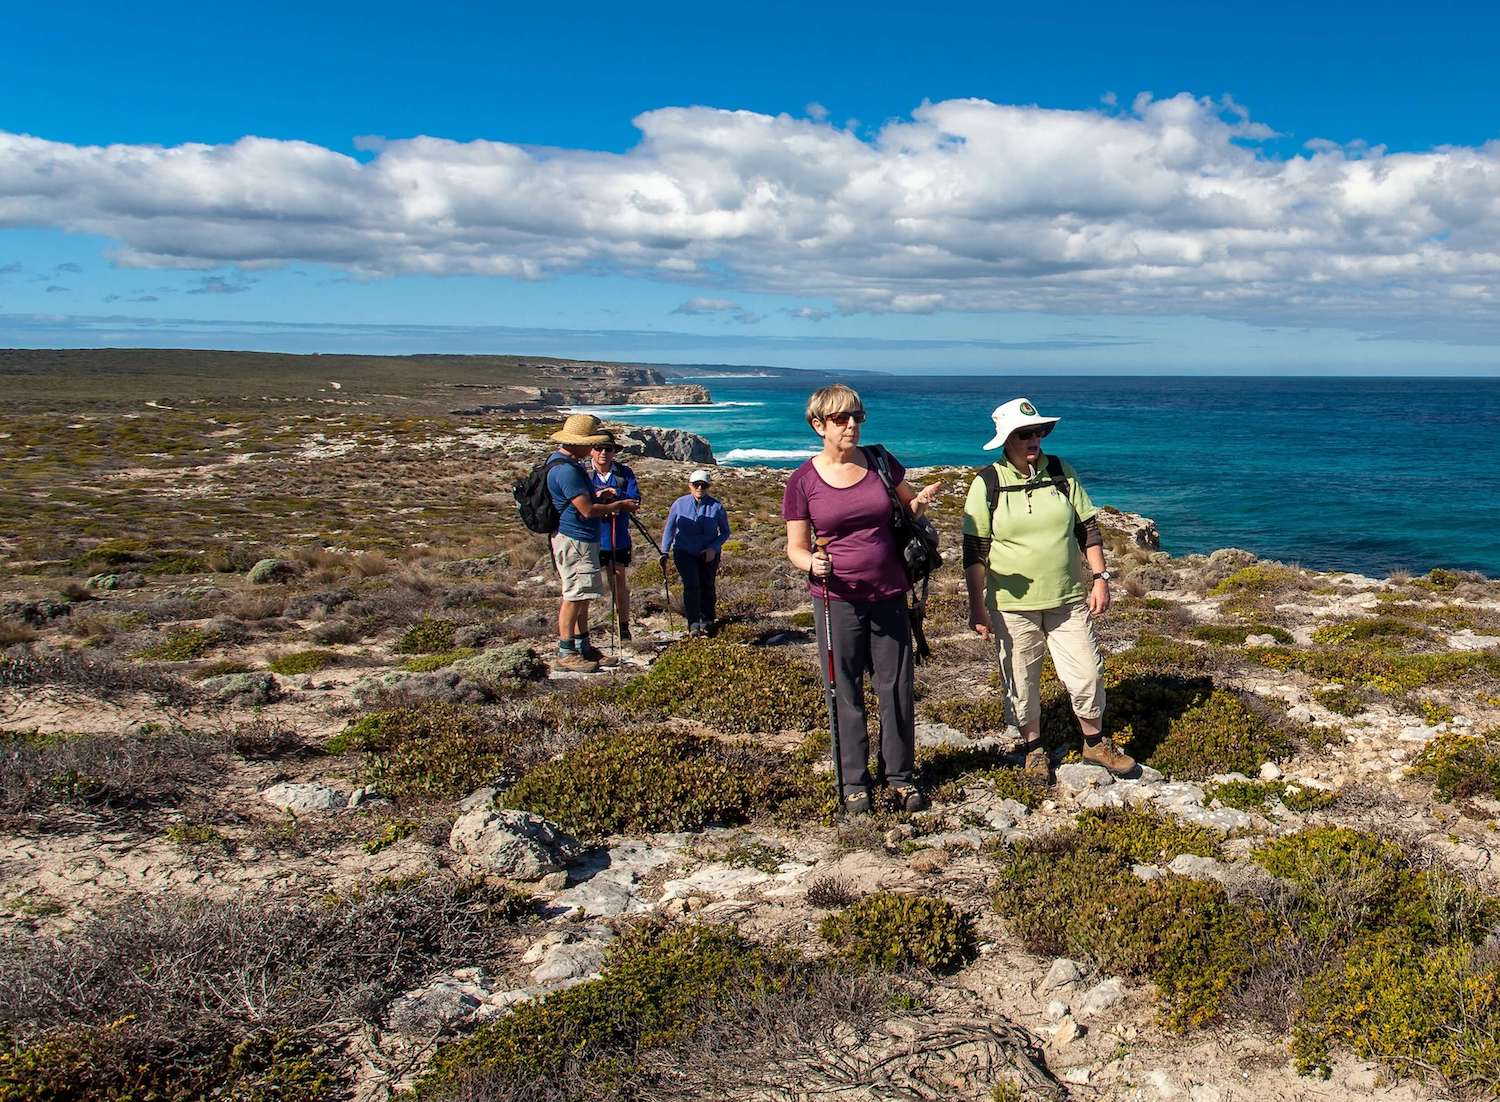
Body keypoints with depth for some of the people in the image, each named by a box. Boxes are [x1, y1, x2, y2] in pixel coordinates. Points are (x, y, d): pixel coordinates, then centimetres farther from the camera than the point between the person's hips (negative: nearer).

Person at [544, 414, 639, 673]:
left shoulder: (566, 463, 14)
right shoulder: (566, 470, -21)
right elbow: (587, 510, -22)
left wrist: (599, 498, 16)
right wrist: (617, 506, -9)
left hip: (582, 539, 11)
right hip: (574, 541, -11)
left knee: (581, 596, 15)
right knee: (574, 597, -6)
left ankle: (583, 647, 23)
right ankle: (565, 654, 0)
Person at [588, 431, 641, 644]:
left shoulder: (624, 473, 2)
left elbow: (635, 500, -8)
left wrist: (615, 495, -24)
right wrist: (597, 497, -28)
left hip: (618, 539, 2)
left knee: (619, 583, 11)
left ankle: (624, 627, 25)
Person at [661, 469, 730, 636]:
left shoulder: (716, 506, -7)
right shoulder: (679, 504, -5)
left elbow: (725, 532, 1)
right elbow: (669, 529, 1)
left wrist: (714, 548, -15)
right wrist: (665, 552, -6)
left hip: (709, 555, 1)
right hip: (685, 553, -1)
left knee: (707, 586, 9)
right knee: (691, 586, -14)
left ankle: (706, 621, 25)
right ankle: (693, 624, -14)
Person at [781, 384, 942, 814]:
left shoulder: (880, 463, 2)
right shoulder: (803, 481, -5)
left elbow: (908, 509, 16)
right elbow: (796, 547, -1)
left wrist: (921, 502, -8)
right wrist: (812, 562, -23)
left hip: (888, 594, 2)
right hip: (837, 598, -2)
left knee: (897, 687, 8)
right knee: (845, 693, 7)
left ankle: (900, 774, 25)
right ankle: (853, 780, 22)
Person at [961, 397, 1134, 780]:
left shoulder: (1061, 473, 1)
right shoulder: (987, 485, -7)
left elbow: (1088, 529, 8)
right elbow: (974, 552, -6)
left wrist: (1100, 578, 2)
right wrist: (977, 608, -8)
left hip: (1067, 598, 2)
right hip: (1012, 604, -2)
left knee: (1086, 672, 6)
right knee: (1021, 680, 9)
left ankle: (1095, 743, 27)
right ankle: (1034, 748, 29)